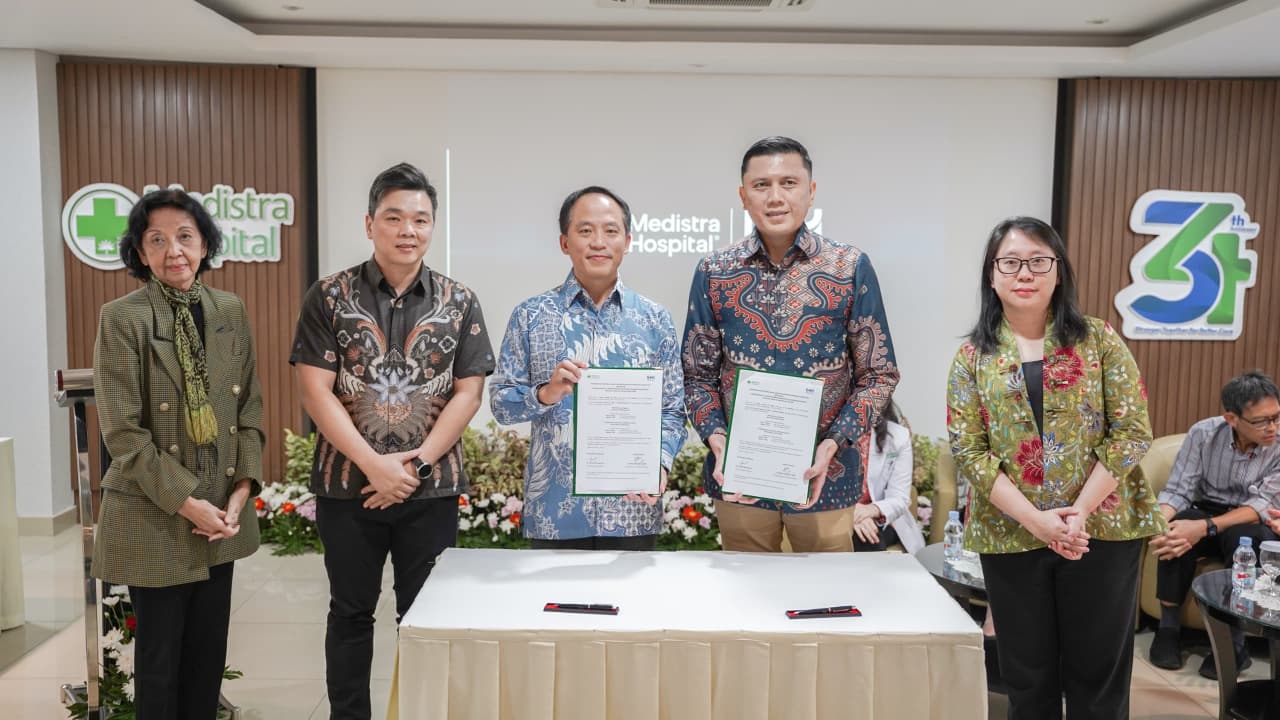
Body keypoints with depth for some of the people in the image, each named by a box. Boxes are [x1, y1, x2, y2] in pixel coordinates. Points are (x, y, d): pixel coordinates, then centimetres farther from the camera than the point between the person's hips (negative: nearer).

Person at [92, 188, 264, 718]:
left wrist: (243, 488, -4)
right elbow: (122, 430, -13)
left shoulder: (230, 311, 4)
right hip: (154, 518, -4)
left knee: (210, 651, 14)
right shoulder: (121, 319, -10)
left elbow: (250, 405, 6)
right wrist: (187, 501, -15)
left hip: (223, 512, 4)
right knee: (160, 658, 9)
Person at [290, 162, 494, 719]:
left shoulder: (459, 302, 2)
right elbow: (316, 390, -7)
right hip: (347, 484, 0)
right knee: (350, 611, 13)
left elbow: (468, 392, -2)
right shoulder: (329, 297, -2)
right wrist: (375, 465, -15)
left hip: (432, 487, 1)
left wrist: (417, 464, -11)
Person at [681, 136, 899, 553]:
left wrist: (832, 446, -14)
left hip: (825, 475, -1)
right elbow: (698, 374, 3)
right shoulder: (714, 272, 0)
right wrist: (717, 441, -14)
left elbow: (880, 374, -2)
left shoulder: (851, 267, -3)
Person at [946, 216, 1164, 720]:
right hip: (1011, 536, 1)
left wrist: (1079, 511, -13)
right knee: (1027, 677, 11)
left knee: (1098, 675, 7)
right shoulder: (973, 357, 3)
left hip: (1102, 529, -1)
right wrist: (1035, 520, -14)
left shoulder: (1098, 340, 1)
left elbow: (1131, 432, -4)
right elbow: (967, 449, -4)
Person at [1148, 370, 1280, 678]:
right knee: (1175, 534, -34)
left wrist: (1205, 528, -39)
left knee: (1242, 537, -37)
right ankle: (1168, 628, -18)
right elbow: (1177, 490, -14)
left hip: (1248, 525, -1)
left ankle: (1234, 643, -24)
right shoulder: (1204, 433, -13)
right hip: (1204, 512, 1)